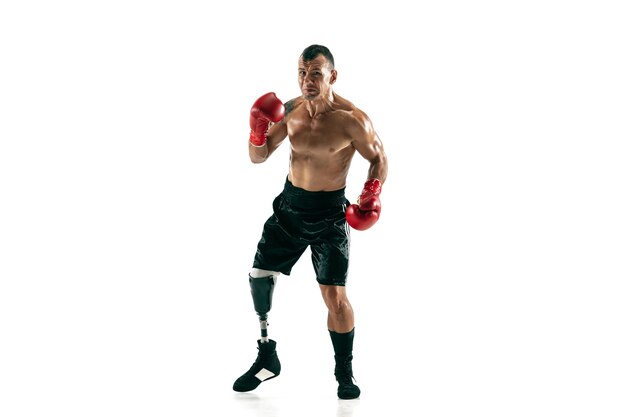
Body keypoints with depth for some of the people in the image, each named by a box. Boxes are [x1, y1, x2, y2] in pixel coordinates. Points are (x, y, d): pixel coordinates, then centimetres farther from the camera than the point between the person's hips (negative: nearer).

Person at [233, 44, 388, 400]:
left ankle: (345, 373, 11)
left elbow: (379, 159, -4)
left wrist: (372, 194, -20)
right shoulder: (290, 111, -2)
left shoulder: (352, 120, -17)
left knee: (334, 295, -8)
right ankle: (267, 359, 22)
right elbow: (259, 157, 6)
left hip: (329, 214, -5)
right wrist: (258, 133, -15)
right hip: (289, 206, 5)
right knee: (259, 276, 5)